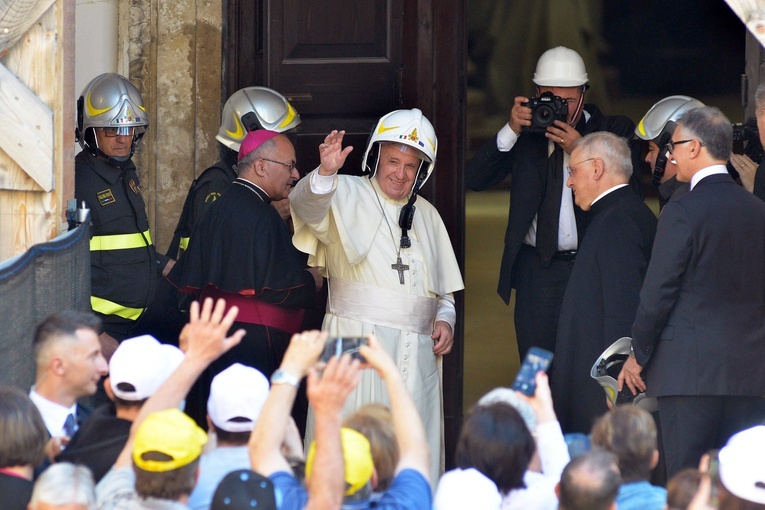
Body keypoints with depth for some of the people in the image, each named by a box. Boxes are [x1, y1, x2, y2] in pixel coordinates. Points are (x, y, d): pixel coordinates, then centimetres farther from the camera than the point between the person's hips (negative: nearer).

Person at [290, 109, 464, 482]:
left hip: (418, 349, 5)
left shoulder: (427, 215, 21)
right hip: (360, 336, -5)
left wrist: (445, 317, 7)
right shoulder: (348, 196, 3)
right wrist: (326, 172, -40)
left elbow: (444, 286, 27)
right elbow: (309, 205, -20)